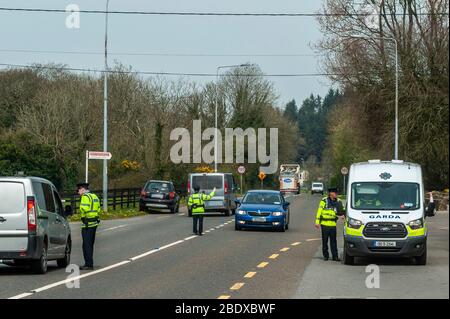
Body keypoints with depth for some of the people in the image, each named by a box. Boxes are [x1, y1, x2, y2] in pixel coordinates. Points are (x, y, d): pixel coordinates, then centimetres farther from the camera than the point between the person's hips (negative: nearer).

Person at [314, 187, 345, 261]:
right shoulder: (324, 201, -4)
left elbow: (342, 211, 19)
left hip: (333, 224, 3)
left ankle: (335, 256, 1)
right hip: (325, 224, -3)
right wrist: (317, 222, -7)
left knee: (333, 241, 0)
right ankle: (325, 255, 13)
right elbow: (319, 211, -3)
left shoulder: (338, 202, 8)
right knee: (325, 241, 4)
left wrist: (342, 215, -3)